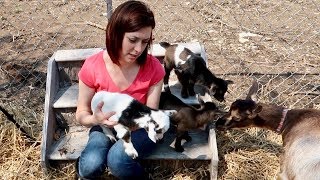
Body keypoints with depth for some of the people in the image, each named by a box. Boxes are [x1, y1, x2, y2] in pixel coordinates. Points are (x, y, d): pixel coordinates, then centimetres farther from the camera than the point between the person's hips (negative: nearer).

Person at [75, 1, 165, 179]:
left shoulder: (153, 68, -20)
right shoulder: (92, 67, -20)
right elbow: (81, 114, -9)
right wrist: (95, 119, -34)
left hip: (140, 128, -1)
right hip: (105, 127, 1)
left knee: (117, 160, -32)